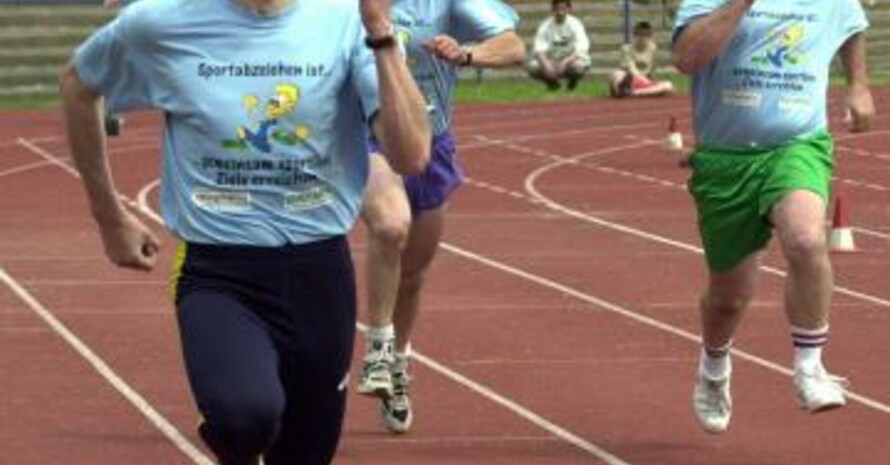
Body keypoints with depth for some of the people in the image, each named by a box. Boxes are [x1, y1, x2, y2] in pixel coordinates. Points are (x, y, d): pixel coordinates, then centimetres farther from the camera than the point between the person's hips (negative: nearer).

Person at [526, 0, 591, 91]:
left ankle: (573, 80, 1)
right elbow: (539, 49, -19)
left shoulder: (575, 24, -14)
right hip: (552, 60, 2)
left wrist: (565, 63, -39)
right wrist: (546, 65, -38)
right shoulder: (546, 25, -9)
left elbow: (581, 49, -24)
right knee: (531, 66, -27)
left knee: (579, 66, -38)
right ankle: (551, 81, 6)